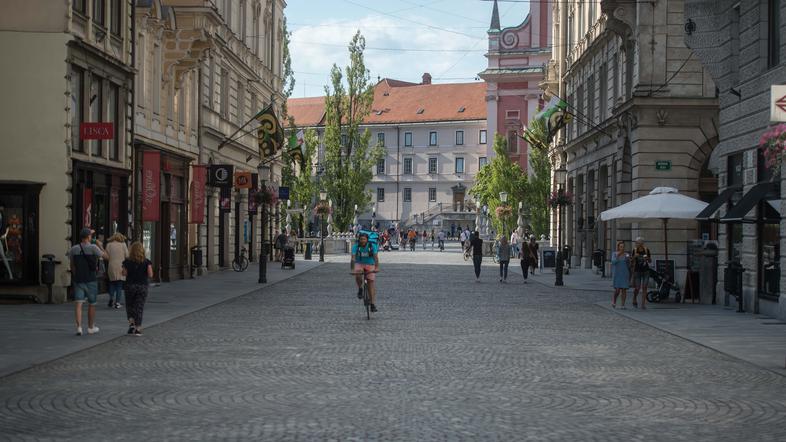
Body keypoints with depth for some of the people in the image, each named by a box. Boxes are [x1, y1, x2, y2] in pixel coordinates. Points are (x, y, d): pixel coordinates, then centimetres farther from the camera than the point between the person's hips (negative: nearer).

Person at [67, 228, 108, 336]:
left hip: (78, 280, 2)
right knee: (91, 304, 13)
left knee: (78, 304, -3)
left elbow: (72, 265, 11)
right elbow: (106, 256, -1)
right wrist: (100, 246, 13)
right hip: (91, 280, -2)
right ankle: (91, 327, 24)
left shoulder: (73, 249, 3)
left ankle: (79, 327, -18)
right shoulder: (93, 247, -10)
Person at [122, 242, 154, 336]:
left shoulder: (127, 262, -4)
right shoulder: (146, 262, -5)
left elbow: (124, 274, -8)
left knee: (129, 306, 17)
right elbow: (150, 275, -11)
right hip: (142, 286, 0)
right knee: (139, 307, 3)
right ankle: (138, 329, -1)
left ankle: (131, 323, -2)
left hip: (130, 286, 0)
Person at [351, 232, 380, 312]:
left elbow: (376, 257, -26)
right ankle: (360, 289, -6)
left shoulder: (372, 246, -16)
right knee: (358, 275, -34)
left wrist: (377, 268, -41)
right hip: (359, 264, 0)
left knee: (371, 282, -8)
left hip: (370, 265, 0)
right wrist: (352, 269, -39)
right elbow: (353, 258, -26)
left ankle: (373, 304, -4)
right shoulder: (356, 247, -17)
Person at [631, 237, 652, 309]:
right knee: (637, 288, -3)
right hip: (637, 271, -1)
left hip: (646, 271, 1)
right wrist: (635, 256, -16)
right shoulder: (635, 250, -2)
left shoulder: (646, 250, 1)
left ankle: (643, 304, -2)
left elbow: (650, 261, 8)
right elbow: (633, 261, 4)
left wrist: (648, 258, -15)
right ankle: (634, 300, 26)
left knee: (644, 287, -5)